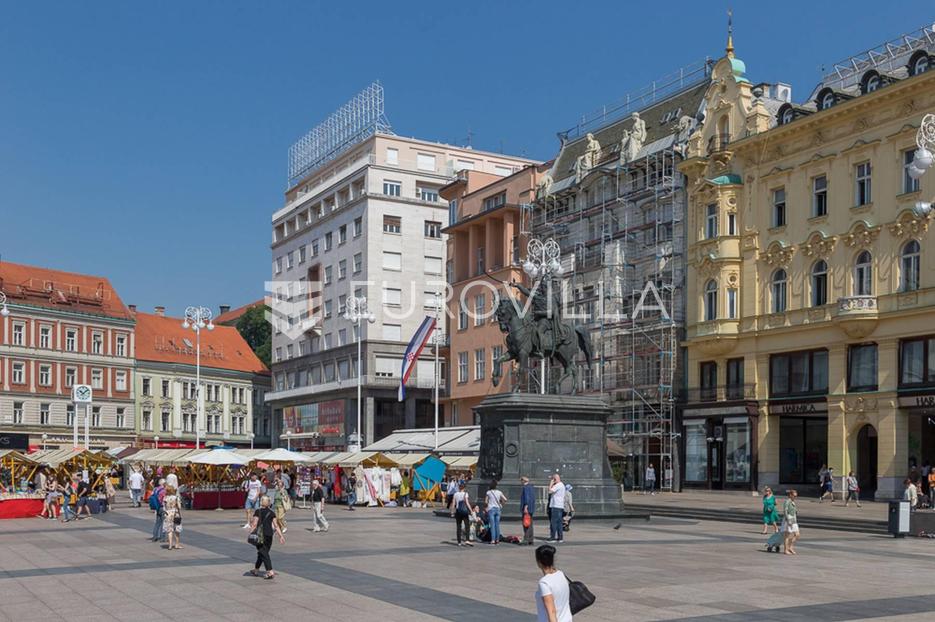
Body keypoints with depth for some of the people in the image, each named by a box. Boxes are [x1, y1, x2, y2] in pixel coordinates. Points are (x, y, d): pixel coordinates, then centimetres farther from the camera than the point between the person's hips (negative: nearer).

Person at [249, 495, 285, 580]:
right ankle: (256, 570, 31)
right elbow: (276, 526, 3)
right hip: (269, 535, 5)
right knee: (262, 553, 18)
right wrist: (281, 536, 6)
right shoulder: (272, 513, 5)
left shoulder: (258, 511, -6)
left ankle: (270, 572, -16)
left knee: (263, 553, -5)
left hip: (260, 535, -5)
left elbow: (255, 524, -11)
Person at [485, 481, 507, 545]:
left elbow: (486, 502, -3)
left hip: (491, 509, -3)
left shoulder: (488, 492, -4)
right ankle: (497, 539, 11)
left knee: (492, 525, -4)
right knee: (497, 525, 9)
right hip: (498, 509, 3)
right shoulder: (499, 492, 4)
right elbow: (505, 500, 0)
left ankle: (493, 540, -9)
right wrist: (501, 503, 16)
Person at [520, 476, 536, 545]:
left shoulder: (525, 487, -11)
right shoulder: (532, 487, 17)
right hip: (532, 508, 10)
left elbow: (527, 498, -20)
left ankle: (526, 540, -15)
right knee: (530, 524, 12)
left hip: (526, 508, -10)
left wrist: (525, 507, -22)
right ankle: (530, 540, 14)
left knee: (526, 524, -11)